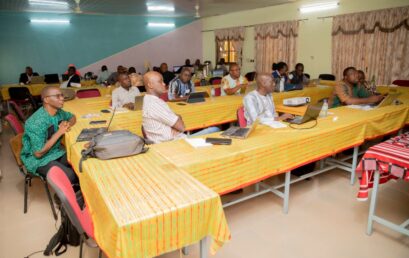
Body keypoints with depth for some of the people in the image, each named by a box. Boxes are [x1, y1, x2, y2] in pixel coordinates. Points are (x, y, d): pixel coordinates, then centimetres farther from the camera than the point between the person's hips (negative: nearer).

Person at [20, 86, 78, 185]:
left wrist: (68, 124, -7)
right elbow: (38, 153, -24)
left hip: (56, 152, 7)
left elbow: (72, 117, 18)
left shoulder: (58, 112, -5)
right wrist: (59, 132, -22)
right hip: (38, 160, -7)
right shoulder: (37, 122, -26)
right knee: (71, 176, -26)